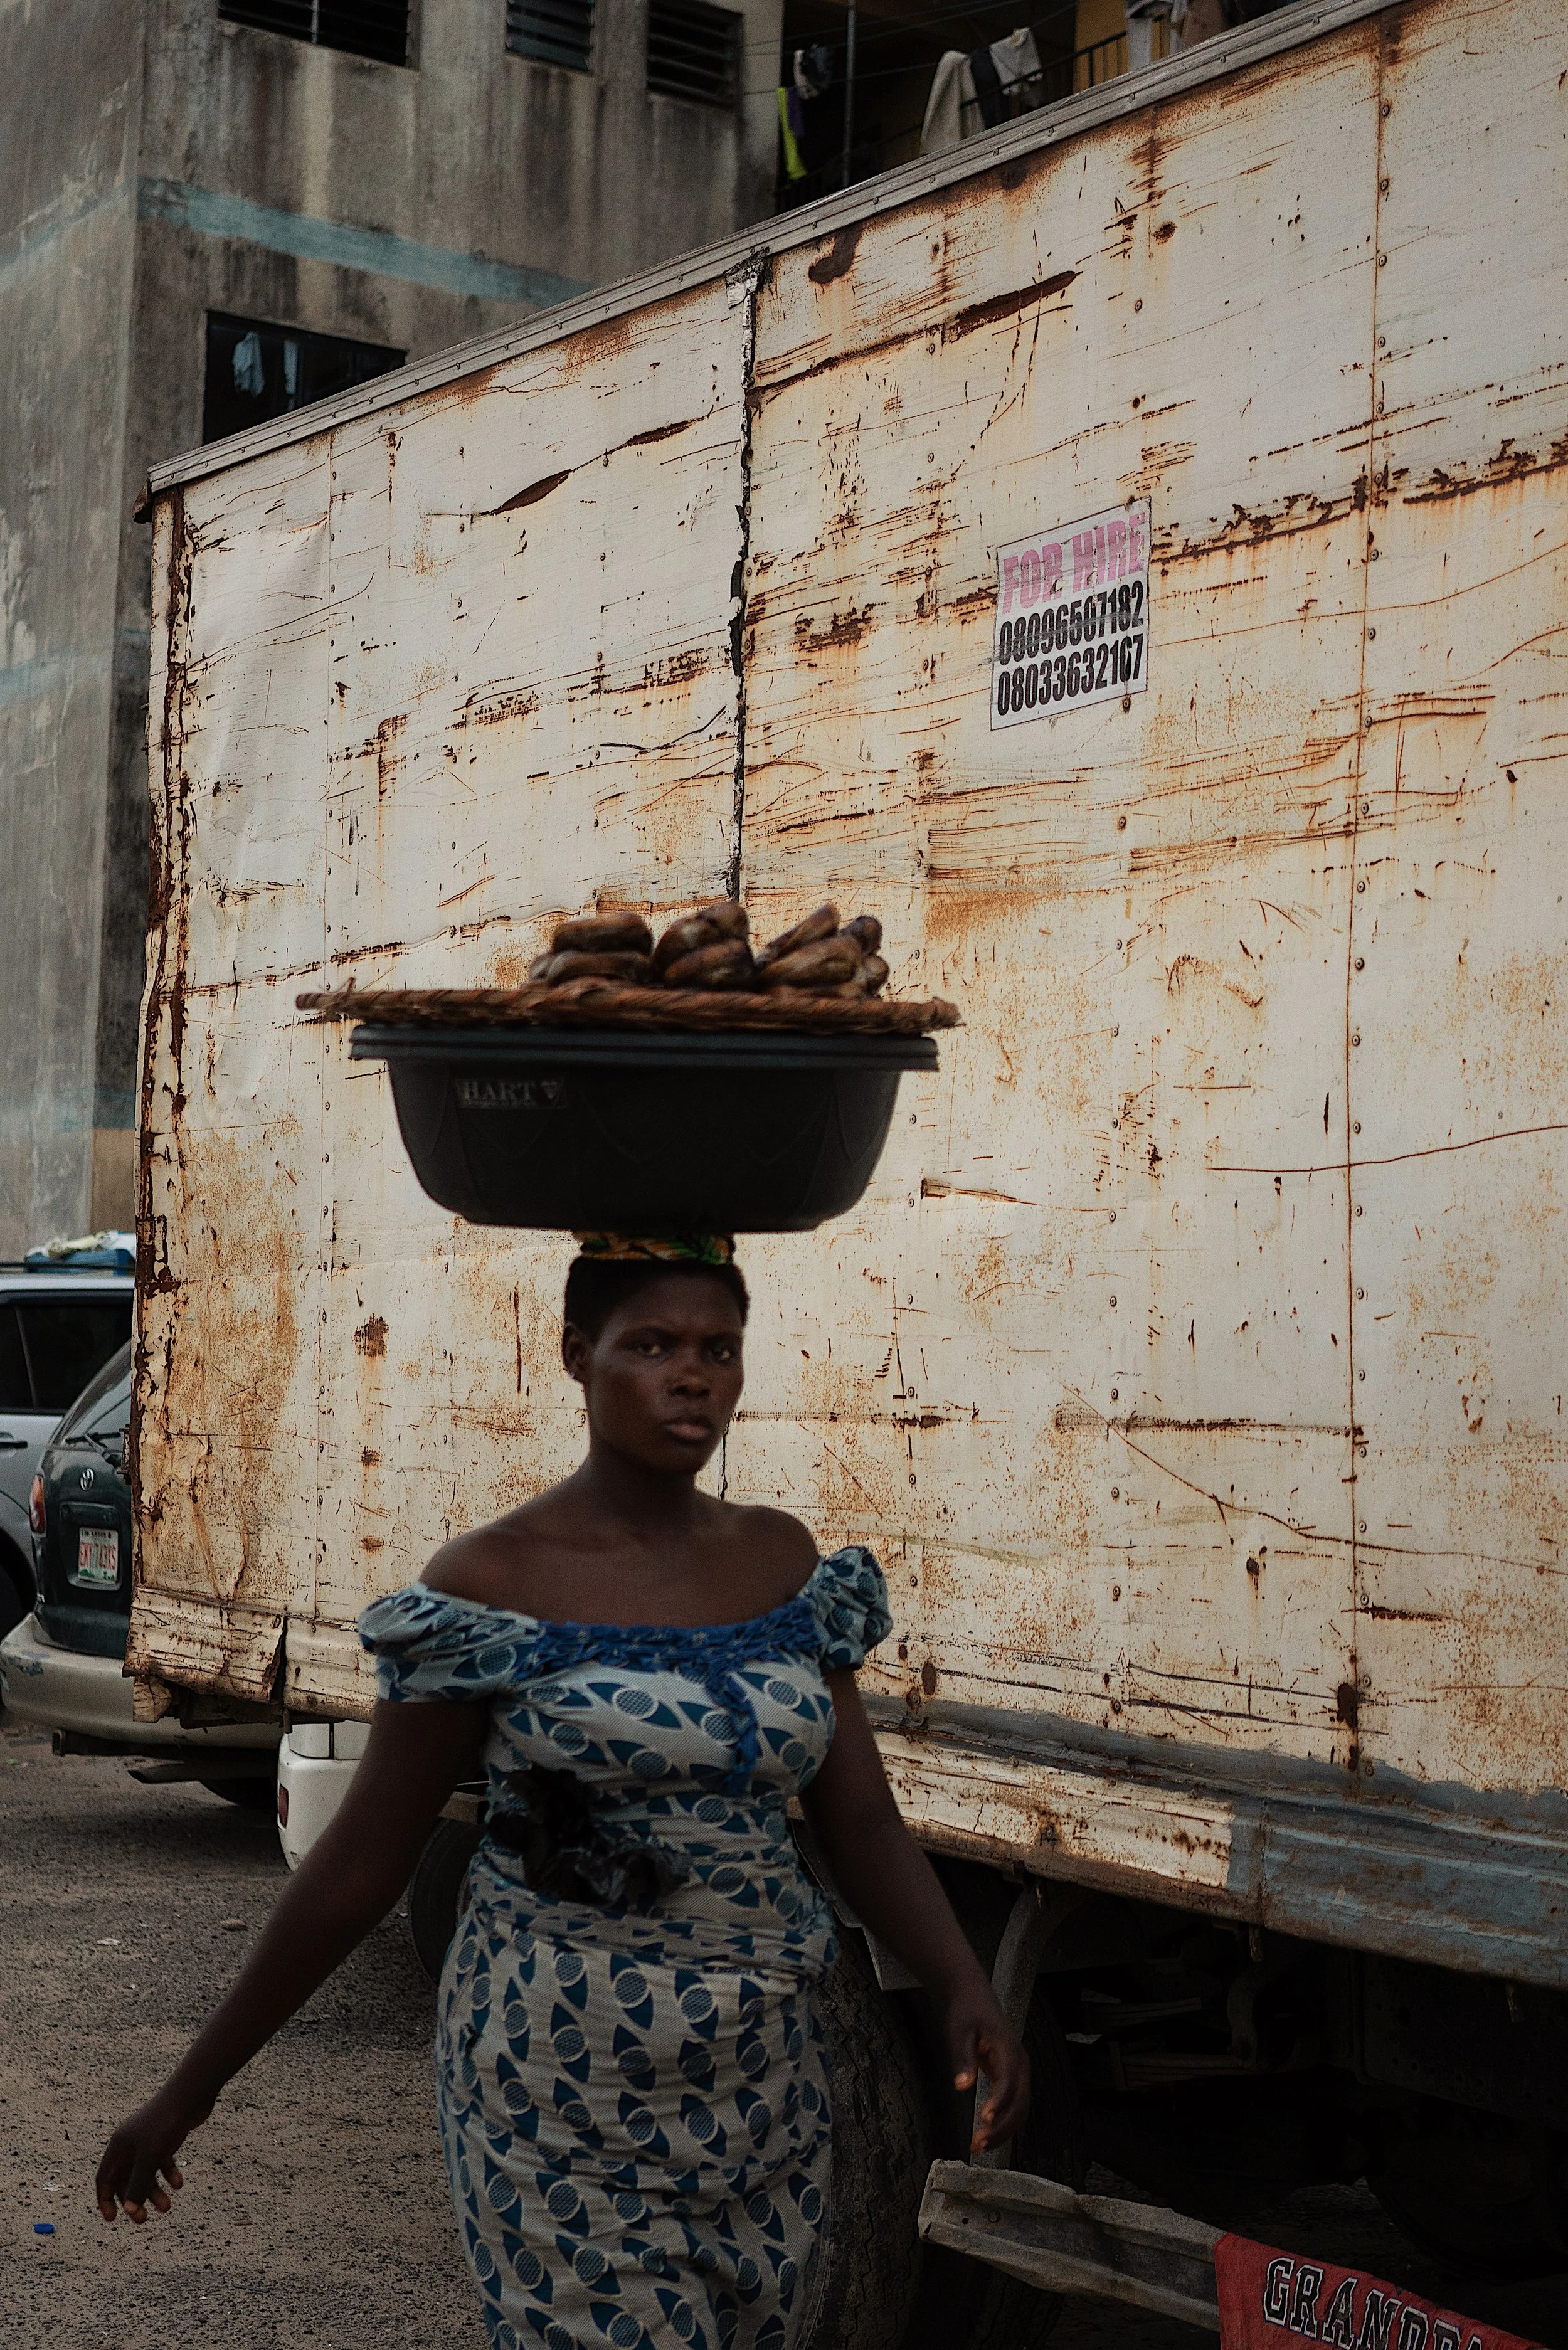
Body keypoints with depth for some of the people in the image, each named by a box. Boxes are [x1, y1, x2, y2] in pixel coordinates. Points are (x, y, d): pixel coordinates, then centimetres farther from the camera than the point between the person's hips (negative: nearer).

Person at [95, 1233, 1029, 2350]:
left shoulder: (784, 1563, 3)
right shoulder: (496, 1583, -10)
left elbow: (861, 1817, 2)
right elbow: (361, 1860, -5)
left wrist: (966, 1987, -15)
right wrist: (191, 2088, -3)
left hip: (762, 2083, 5)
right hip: (562, 2091, -4)